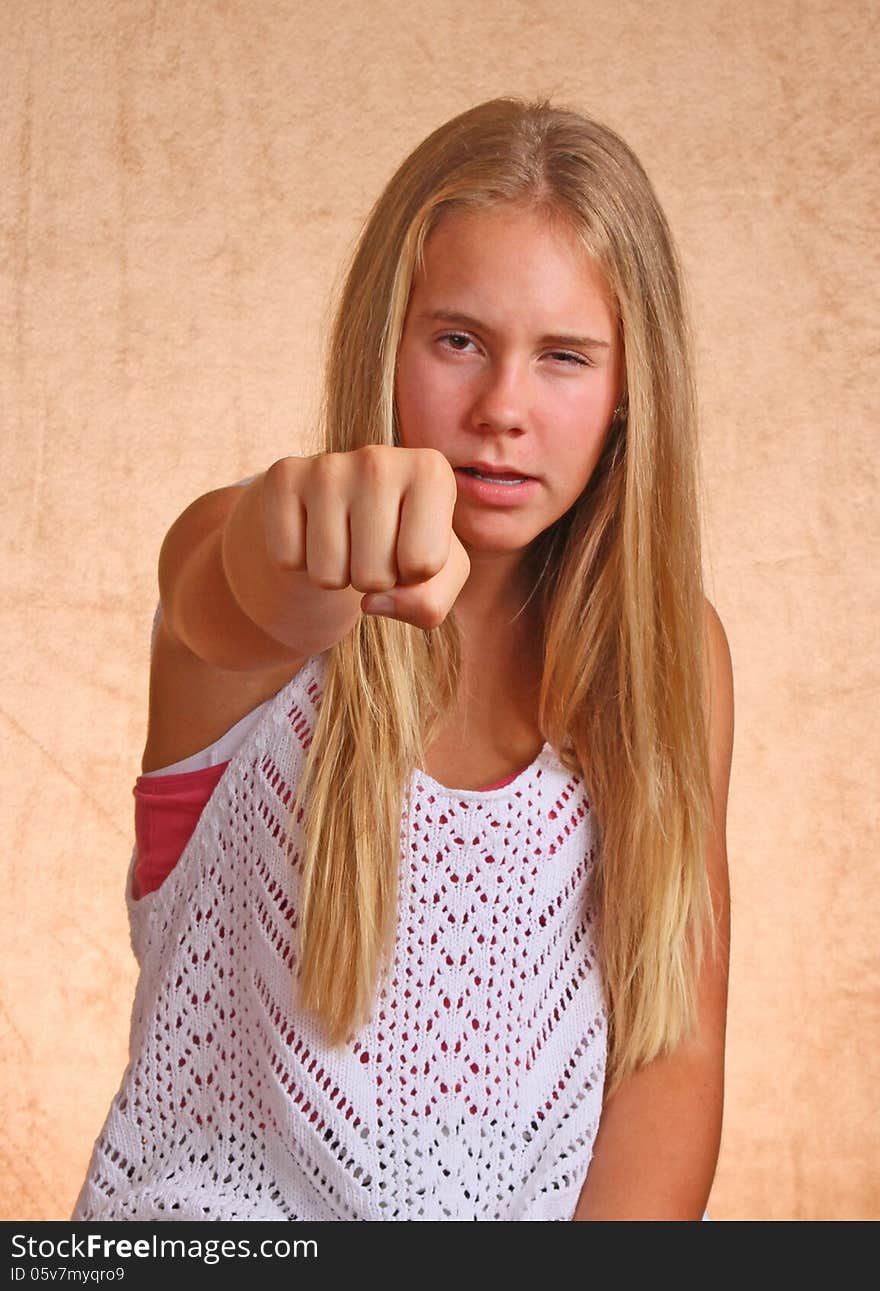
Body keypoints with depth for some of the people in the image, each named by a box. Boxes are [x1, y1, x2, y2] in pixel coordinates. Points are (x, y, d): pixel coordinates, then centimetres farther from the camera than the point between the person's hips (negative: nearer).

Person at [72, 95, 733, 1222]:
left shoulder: (672, 644, -1)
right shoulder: (228, 549, -9)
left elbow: (676, 1048, -4)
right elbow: (258, 609, -34)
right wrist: (307, 527, -55)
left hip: (566, 1205, 3)